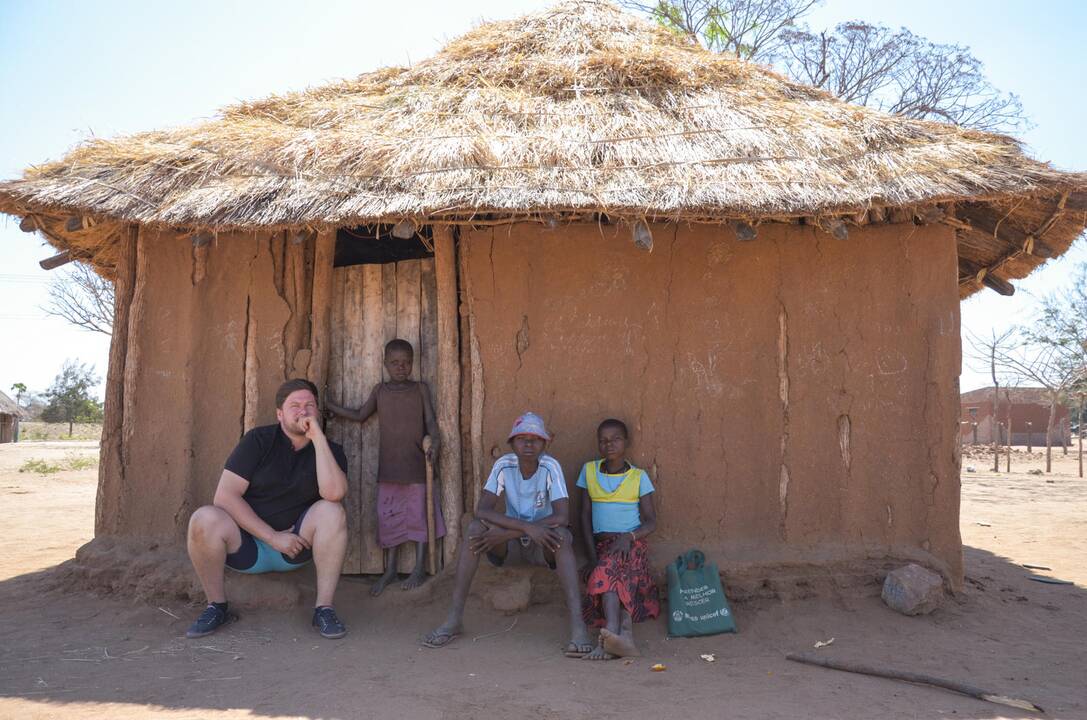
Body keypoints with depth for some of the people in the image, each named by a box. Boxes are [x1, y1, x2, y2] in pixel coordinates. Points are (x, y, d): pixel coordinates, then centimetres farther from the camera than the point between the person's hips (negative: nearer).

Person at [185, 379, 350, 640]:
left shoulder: (329, 450, -1)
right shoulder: (259, 440, -4)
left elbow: (334, 493, -23)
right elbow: (225, 496, -14)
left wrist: (318, 437, -23)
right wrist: (274, 537, -19)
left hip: (296, 545, 1)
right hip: (247, 544, 0)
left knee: (331, 511, -27)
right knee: (204, 519, -29)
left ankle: (324, 609, -20)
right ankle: (217, 606, -8)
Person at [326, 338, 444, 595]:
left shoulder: (421, 389, 2)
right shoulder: (380, 390, 8)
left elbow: (430, 420, -3)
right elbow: (359, 415, 17)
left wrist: (435, 442, -23)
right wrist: (327, 405, 15)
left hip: (415, 465, -2)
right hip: (388, 465, 2)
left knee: (418, 514, 1)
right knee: (388, 516, 6)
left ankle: (420, 569, 9)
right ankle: (390, 570, 16)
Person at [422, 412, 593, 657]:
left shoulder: (550, 467, -15)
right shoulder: (504, 465, -10)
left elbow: (562, 517, -27)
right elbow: (482, 510, -20)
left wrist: (506, 533, -28)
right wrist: (525, 527, -35)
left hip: (544, 545, -2)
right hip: (509, 545, 2)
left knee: (561, 535, -34)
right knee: (475, 528, -25)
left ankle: (577, 622, -41)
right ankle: (454, 617, -22)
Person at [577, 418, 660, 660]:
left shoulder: (638, 477, 3)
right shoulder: (589, 471, 10)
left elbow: (651, 522, 2)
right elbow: (585, 515, 8)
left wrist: (628, 537, -19)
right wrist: (592, 555, -4)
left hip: (631, 544, -3)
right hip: (601, 544, 3)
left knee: (607, 570, -33)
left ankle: (611, 633, -47)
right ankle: (625, 634, -41)